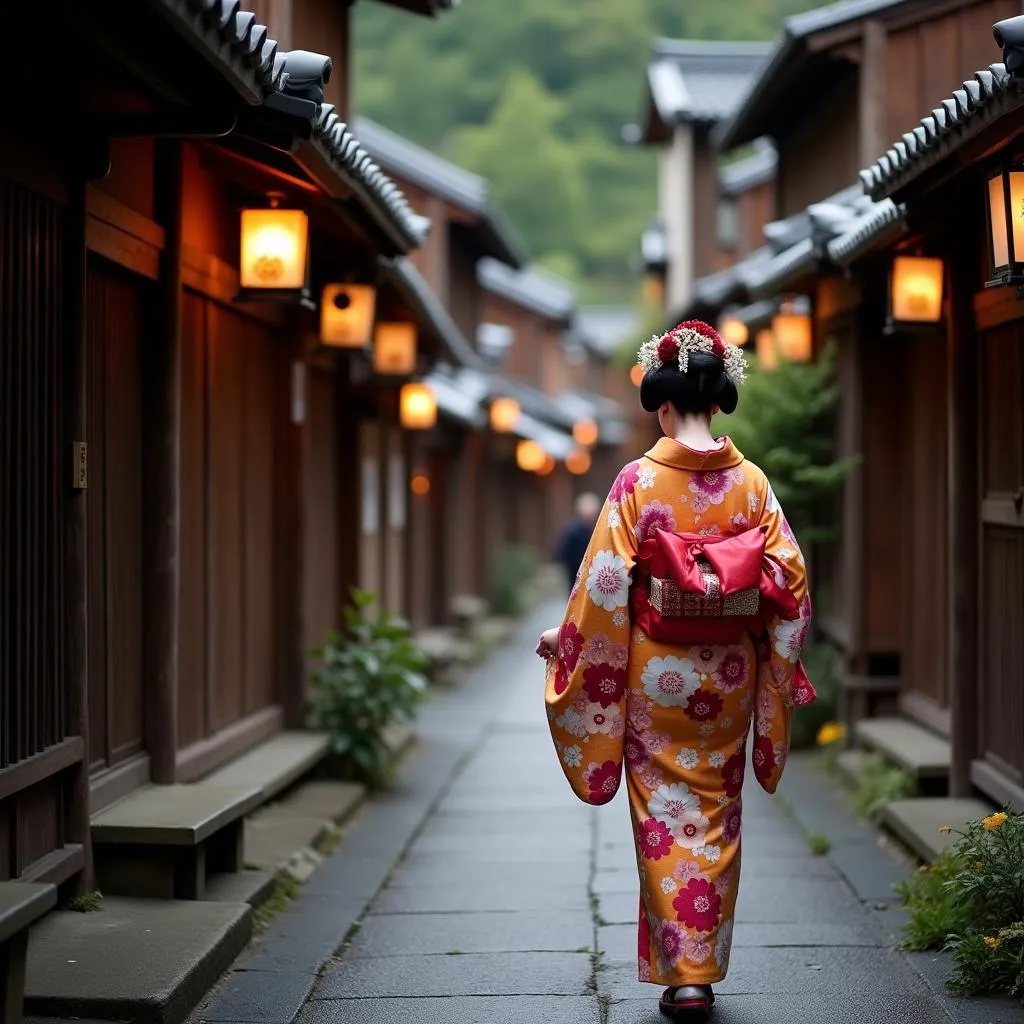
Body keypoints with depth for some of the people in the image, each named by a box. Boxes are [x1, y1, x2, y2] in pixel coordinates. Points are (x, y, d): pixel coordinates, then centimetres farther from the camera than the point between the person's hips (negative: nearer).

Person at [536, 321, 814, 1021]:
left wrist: (565, 640, 6)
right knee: (717, 818, 13)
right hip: (728, 674, 3)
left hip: (656, 673, -3)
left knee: (665, 818, 6)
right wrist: (780, 659, 12)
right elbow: (788, 579, -2)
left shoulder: (640, 481, -11)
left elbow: (605, 582, -9)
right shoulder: (751, 482, -3)